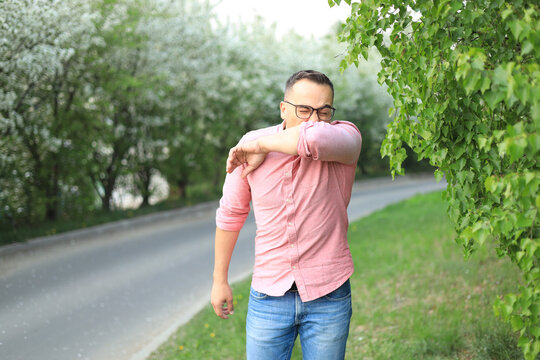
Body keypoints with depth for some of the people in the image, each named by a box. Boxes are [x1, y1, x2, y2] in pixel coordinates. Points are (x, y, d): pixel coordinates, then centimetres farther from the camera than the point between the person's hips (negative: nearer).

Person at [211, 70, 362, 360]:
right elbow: (231, 213, 9)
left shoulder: (346, 137, -12)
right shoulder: (251, 146, -5)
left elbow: (316, 137, -38)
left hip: (328, 295, -1)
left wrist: (261, 145, -21)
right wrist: (219, 279, 15)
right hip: (269, 296, 1)